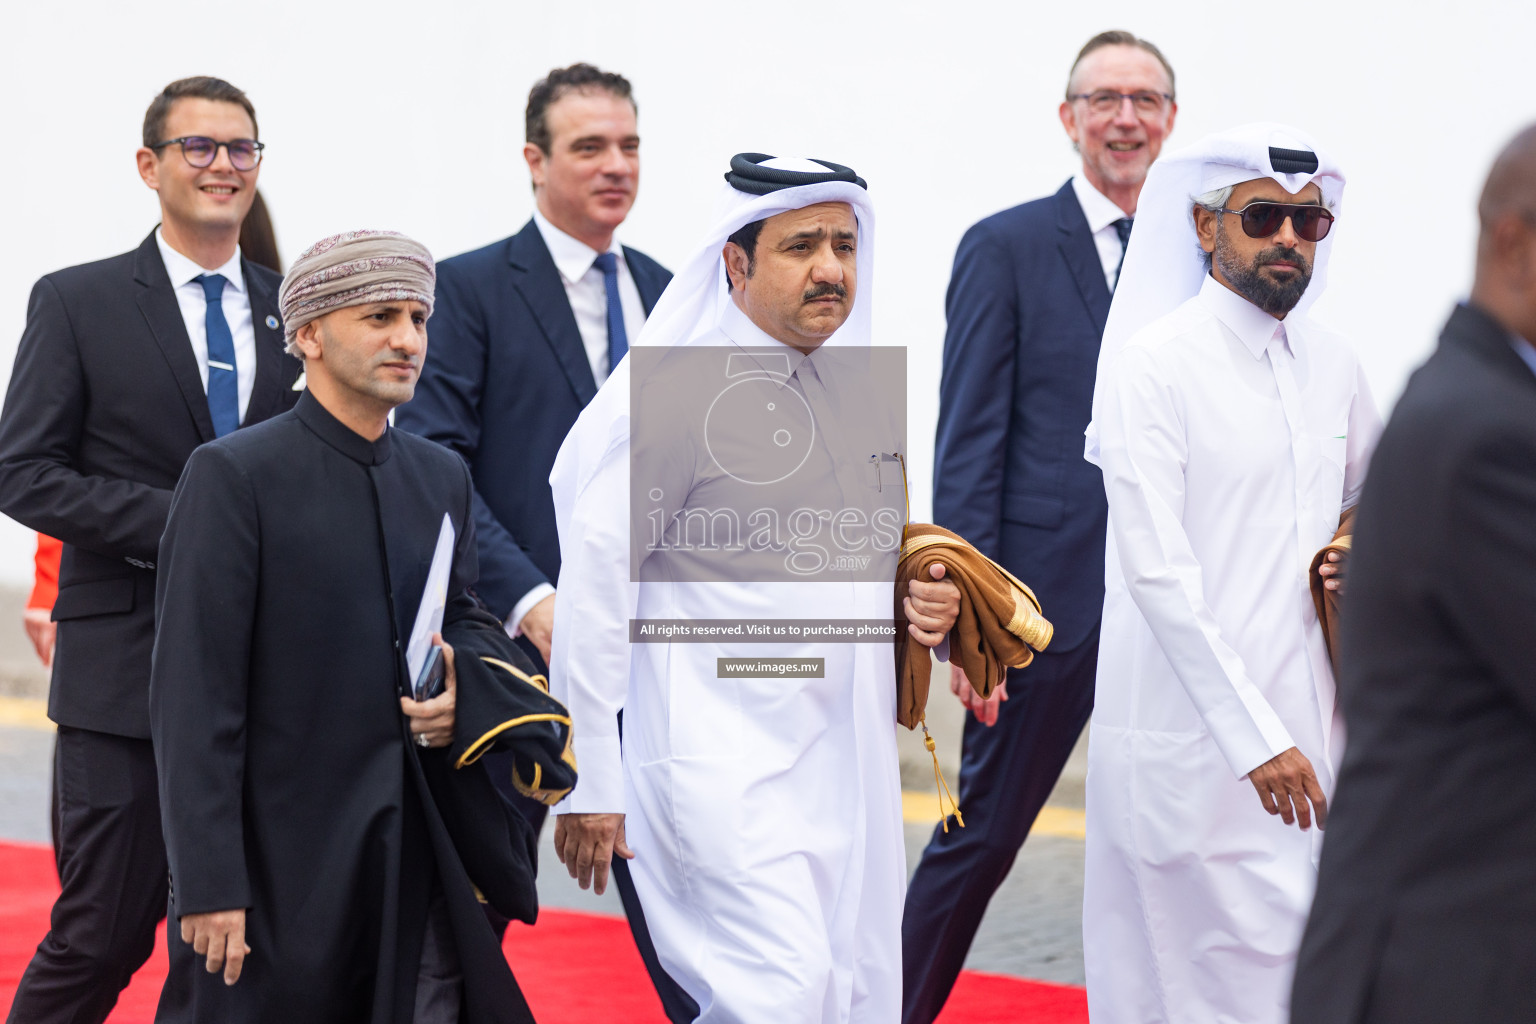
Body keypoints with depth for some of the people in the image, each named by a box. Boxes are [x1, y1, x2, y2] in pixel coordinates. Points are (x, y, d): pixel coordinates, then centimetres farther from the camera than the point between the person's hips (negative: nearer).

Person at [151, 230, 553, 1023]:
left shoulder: (443, 478, 12)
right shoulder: (233, 476, -8)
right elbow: (194, 698, -12)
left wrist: (459, 695, 0)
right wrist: (209, 887, -17)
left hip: (425, 862, 6)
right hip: (284, 863, -5)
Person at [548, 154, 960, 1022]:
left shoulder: (872, 391, 12)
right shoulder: (671, 392, -10)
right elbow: (594, 591, -10)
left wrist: (922, 602, 2)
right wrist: (588, 781, -10)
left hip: (851, 753, 7)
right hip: (723, 758, -7)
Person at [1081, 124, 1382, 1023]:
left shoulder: (1335, 365, 11)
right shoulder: (1152, 366, -9)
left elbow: (1377, 492, 31)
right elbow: (1156, 571, -16)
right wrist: (1256, 739, -20)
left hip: (1310, 729, 6)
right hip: (1198, 741, -6)